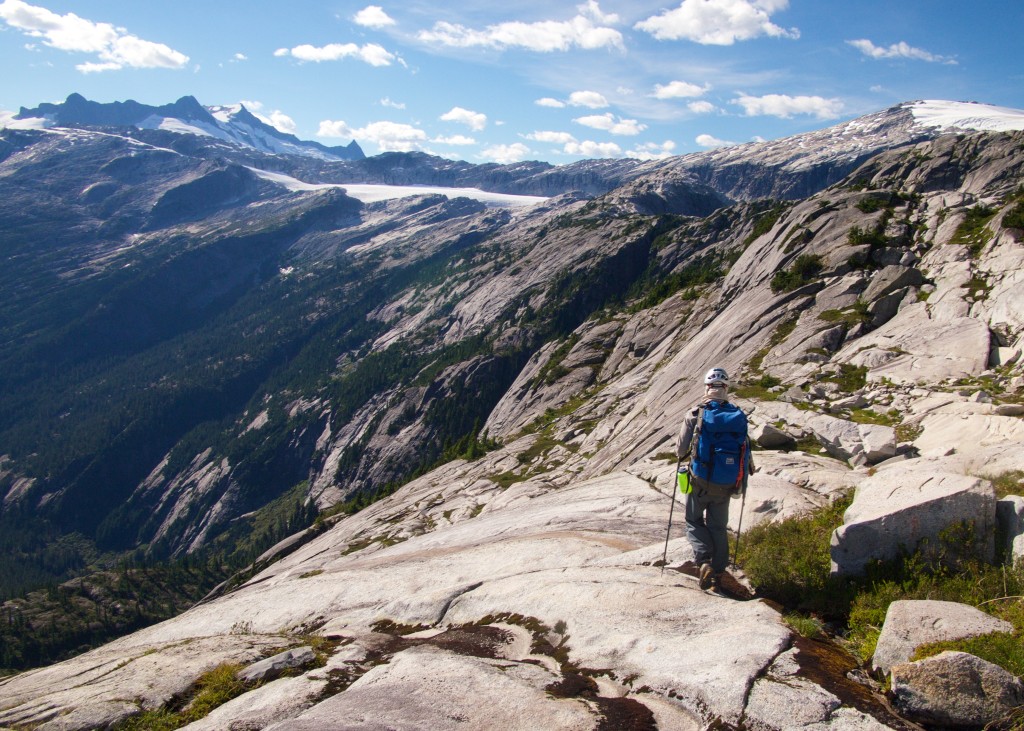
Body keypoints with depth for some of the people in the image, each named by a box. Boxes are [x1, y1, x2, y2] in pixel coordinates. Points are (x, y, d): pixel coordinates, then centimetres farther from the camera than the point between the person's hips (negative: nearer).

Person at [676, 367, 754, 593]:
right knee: (718, 527, 17)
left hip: (701, 480, -3)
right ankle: (718, 574, 16)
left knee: (694, 521, 15)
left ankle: (705, 561, -6)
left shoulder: (696, 414, -11)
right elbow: (746, 450, 3)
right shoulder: (739, 416, -1)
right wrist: (749, 467, 23)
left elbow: (681, 450, -7)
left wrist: (683, 454, 16)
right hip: (726, 485, 3)